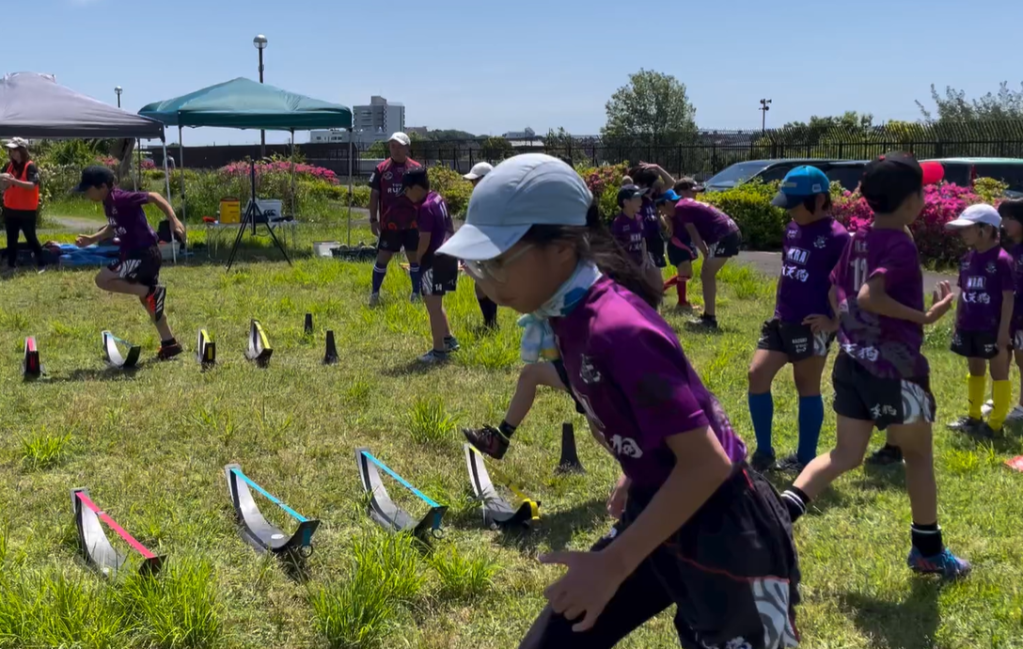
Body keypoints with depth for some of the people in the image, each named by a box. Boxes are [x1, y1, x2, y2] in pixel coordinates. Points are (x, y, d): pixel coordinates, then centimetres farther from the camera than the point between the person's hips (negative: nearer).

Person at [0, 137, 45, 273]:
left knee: (31, 238, 1)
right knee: (11, 239, 9)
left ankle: (42, 264, 11)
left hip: (27, 210, -6)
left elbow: (32, 185, -24)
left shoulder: (30, 166, -11)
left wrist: (13, 181, -33)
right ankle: (11, 266, 16)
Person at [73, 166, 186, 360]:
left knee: (103, 280, -13)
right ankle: (169, 344, 26)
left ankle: (152, 292, -10)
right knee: (147, 300, 19)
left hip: (144, 255, -10)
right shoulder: (108, 203, 11)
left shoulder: (121, 198, -18)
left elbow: (153, 197, -21)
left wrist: (174, 220, -30)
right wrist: (92, 239, 19)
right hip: (139, 255, 10)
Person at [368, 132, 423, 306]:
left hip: (412, 223, 1)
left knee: (415, 258, 7)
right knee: (382, 258, 1)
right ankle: (374, 294, 12)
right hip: (389, 224, -1)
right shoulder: (381, 169, 0)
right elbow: (374, 195, 4)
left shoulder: (416, 168, 1)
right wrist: (373, 219, -1)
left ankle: (416, 294, 19)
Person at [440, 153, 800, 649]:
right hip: (656, 515, 9)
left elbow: (706, 463, -27)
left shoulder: (617, 330, -28)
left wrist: (613, 564, -26)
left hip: (720, 539, -8)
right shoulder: (569, 314, -2)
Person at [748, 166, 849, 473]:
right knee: (757, 374, 2)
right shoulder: (792, 229, 9)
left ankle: (806, 458, 18)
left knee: (807, 388, 4)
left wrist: (837, 322, -17)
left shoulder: (836, 236, -14)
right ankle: (764, 452, 13)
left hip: (811, 325, -7)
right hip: (781, 321, 7)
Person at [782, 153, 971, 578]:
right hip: (894, 367, -7)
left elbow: (837, 296, 14)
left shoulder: (857, 239, 8)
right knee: (918, 454, 13)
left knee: (846, 455, 12)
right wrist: (925, 317, -21)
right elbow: (870, 296, -29)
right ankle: (928, 550, 27)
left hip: (853, 362, 7)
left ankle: (783, 510, -8)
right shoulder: (901, 244, -17)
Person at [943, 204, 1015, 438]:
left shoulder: (1002, 259, -15)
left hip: (993, 328, -7)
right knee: (975, 370, 18)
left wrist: (1004, 329, -15)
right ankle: (974, 416, 30)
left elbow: (1008, 297, -14)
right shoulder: (967, 259, 6)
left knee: (998, 371, 3)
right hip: (969, 327, 7)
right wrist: (957, 323, 13)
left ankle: (995, 423, 8)